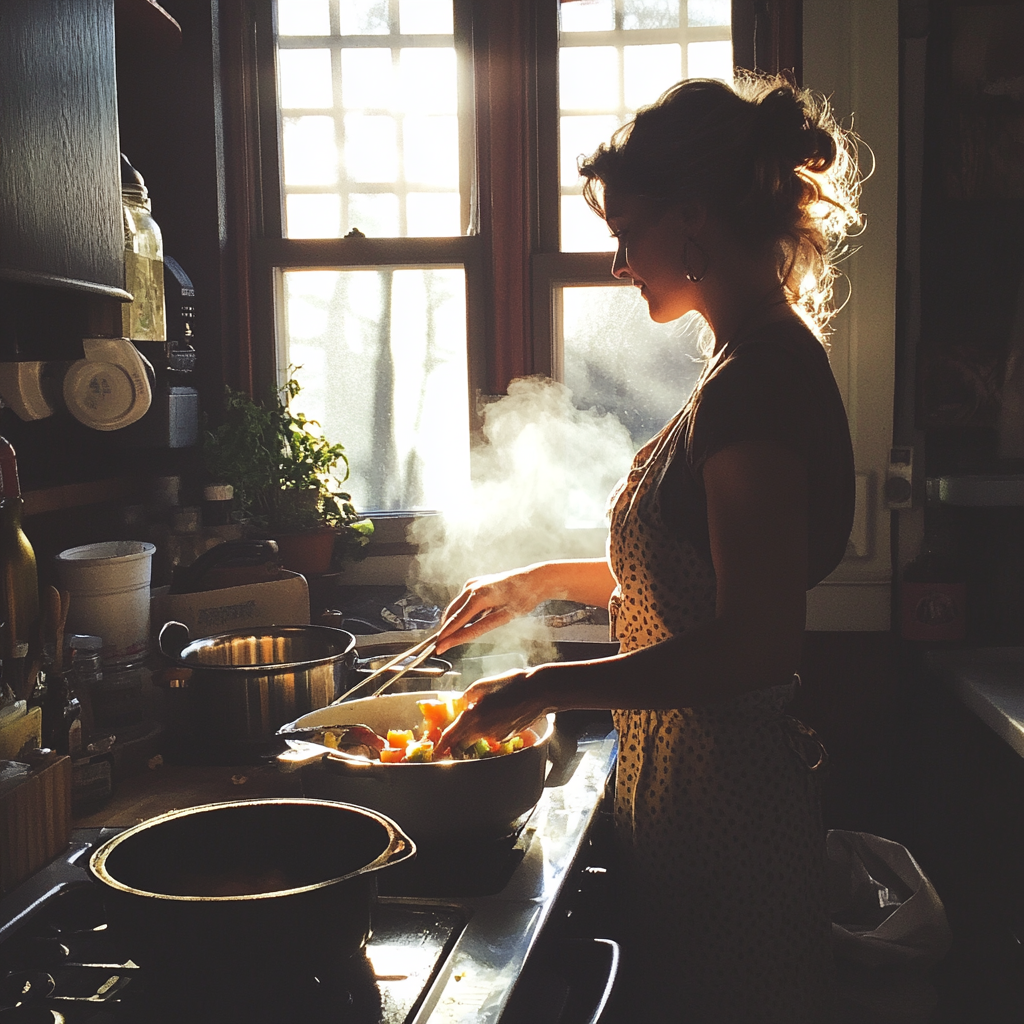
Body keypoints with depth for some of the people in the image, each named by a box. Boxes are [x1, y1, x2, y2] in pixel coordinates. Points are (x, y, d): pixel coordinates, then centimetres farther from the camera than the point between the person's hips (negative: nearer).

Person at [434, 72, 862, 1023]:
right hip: (690, 799, 10)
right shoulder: (759, 362, 10)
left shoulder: (759, 380, -22)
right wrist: (545, 579, 16)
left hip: (723, 819, -10)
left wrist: (546, 687, -18)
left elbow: (753, 647, -26)